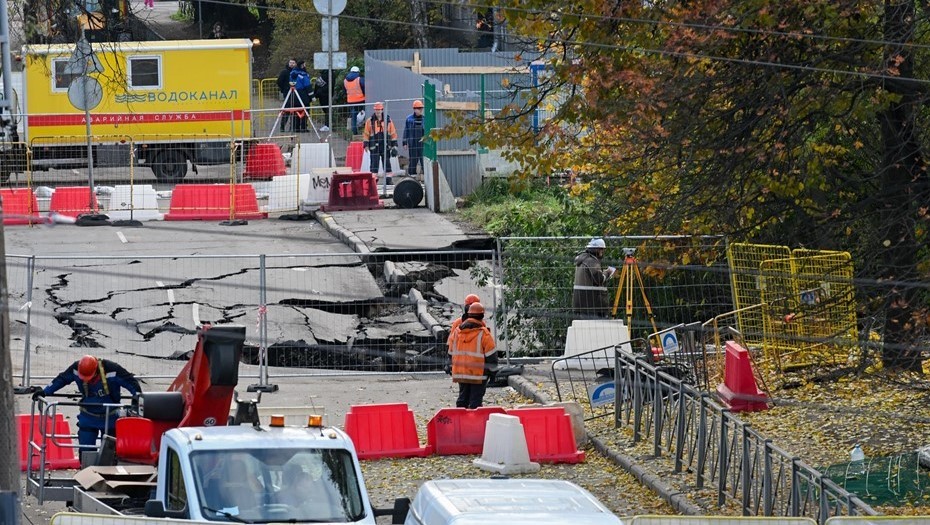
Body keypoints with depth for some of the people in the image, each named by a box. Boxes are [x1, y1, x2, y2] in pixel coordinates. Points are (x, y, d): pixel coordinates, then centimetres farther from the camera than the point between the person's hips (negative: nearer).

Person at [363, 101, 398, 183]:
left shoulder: (388, 120, 6)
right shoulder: (370, 121, 4)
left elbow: (393, 134, 8)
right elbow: (366, 134, 6)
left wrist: (394, 146, 4)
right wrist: (366, 145, -4)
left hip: (385, 146, 1)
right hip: (374, 147, -1)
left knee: (387, 164, 4)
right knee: (374, 164, -4)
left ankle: (388, 180, 8)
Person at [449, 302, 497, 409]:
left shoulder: (458, 331, 7)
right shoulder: (483, 334, -10)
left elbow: (451, 352, 15)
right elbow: (491, 355, -10)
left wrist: (453, 368, 25)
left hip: (460, 373, 5)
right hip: (478, 373, -5)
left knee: (462, 399, 15)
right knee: (475, 401, -2)